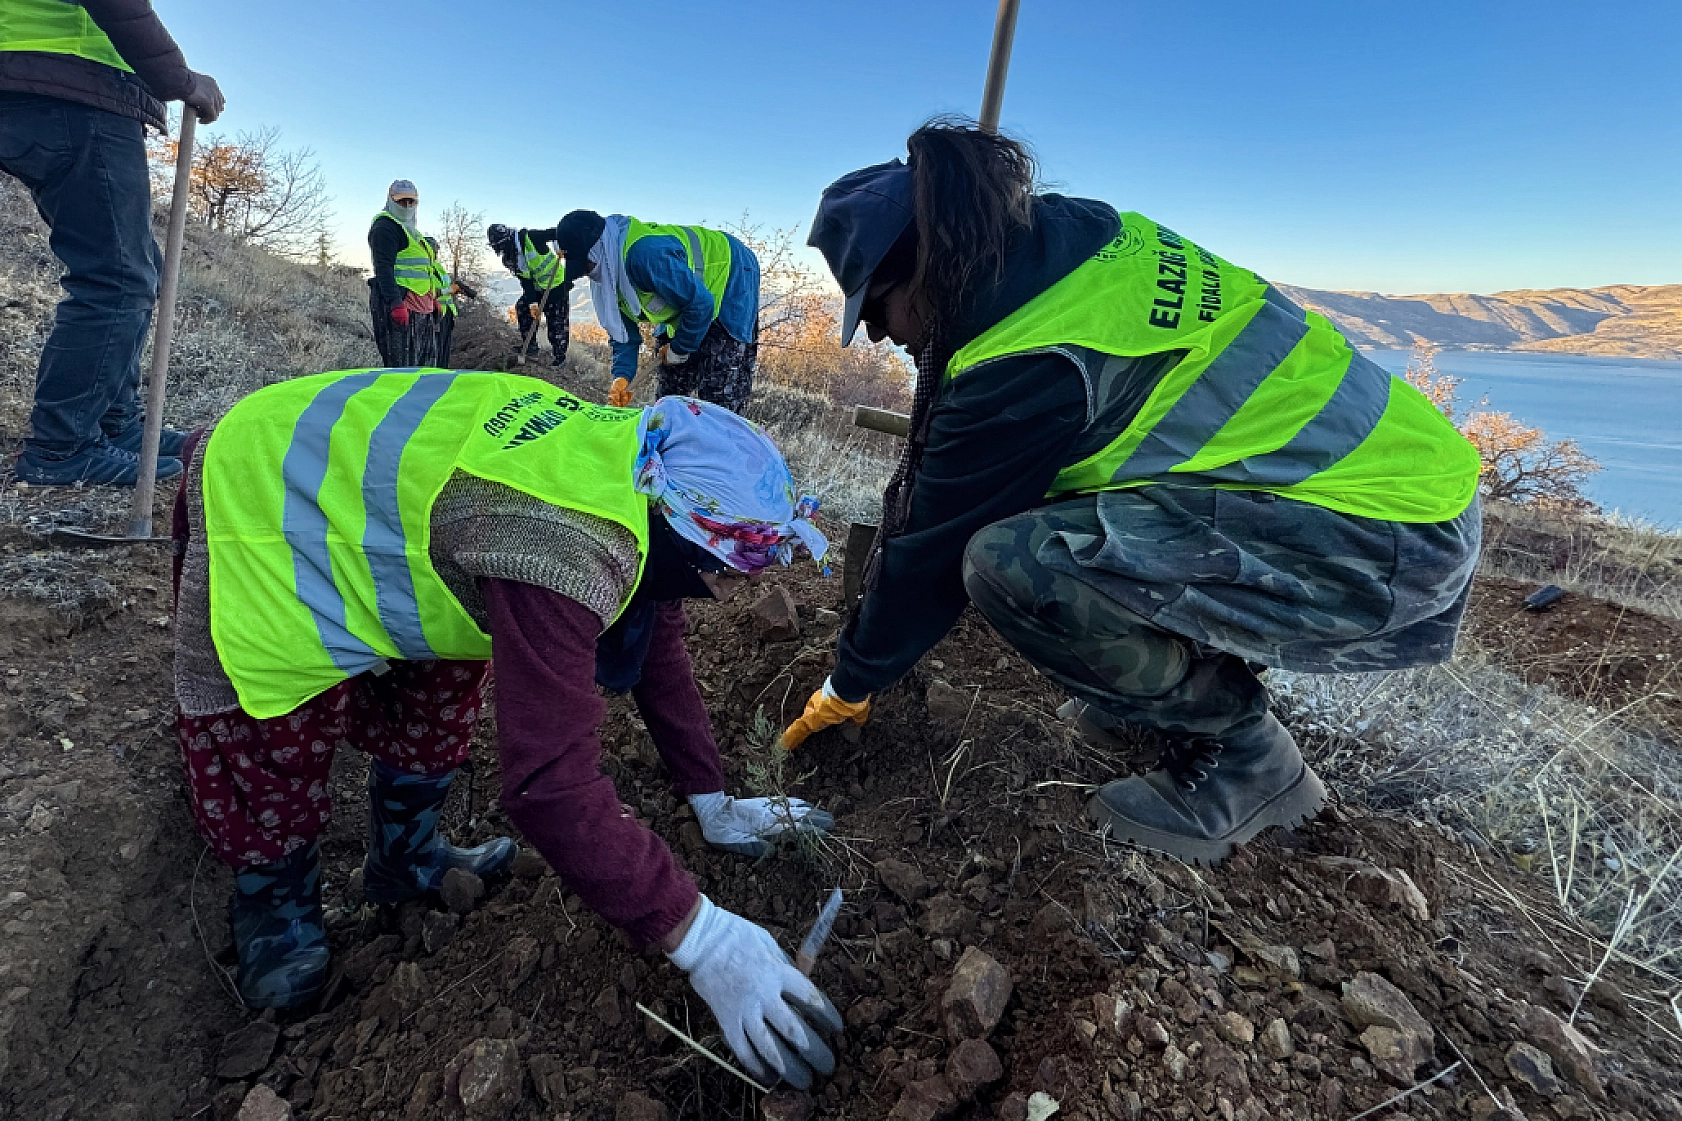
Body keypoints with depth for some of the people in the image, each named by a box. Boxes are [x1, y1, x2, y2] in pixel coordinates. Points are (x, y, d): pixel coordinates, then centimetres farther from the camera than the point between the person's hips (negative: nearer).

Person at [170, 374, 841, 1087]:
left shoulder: (640, 478, -11)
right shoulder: (568, 551, -41)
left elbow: (658, 656, 0)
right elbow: (547, 780, -41)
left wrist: (714, 804, 4)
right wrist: (703, 941, -35)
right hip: (262, 514, -8)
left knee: (438, 690, 13)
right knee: (276, 749, -2)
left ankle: (403, 861, 35)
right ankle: (276, 903, 27)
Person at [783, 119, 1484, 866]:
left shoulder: (1027, 362, -22)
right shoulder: (1075, 237, 5)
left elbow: (934, 547, -10)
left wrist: (849, 687, 6)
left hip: (1389, 551, -9)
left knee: (1011, 562, -24)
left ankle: (1244, 755, -2)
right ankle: (1184, 677, 18)